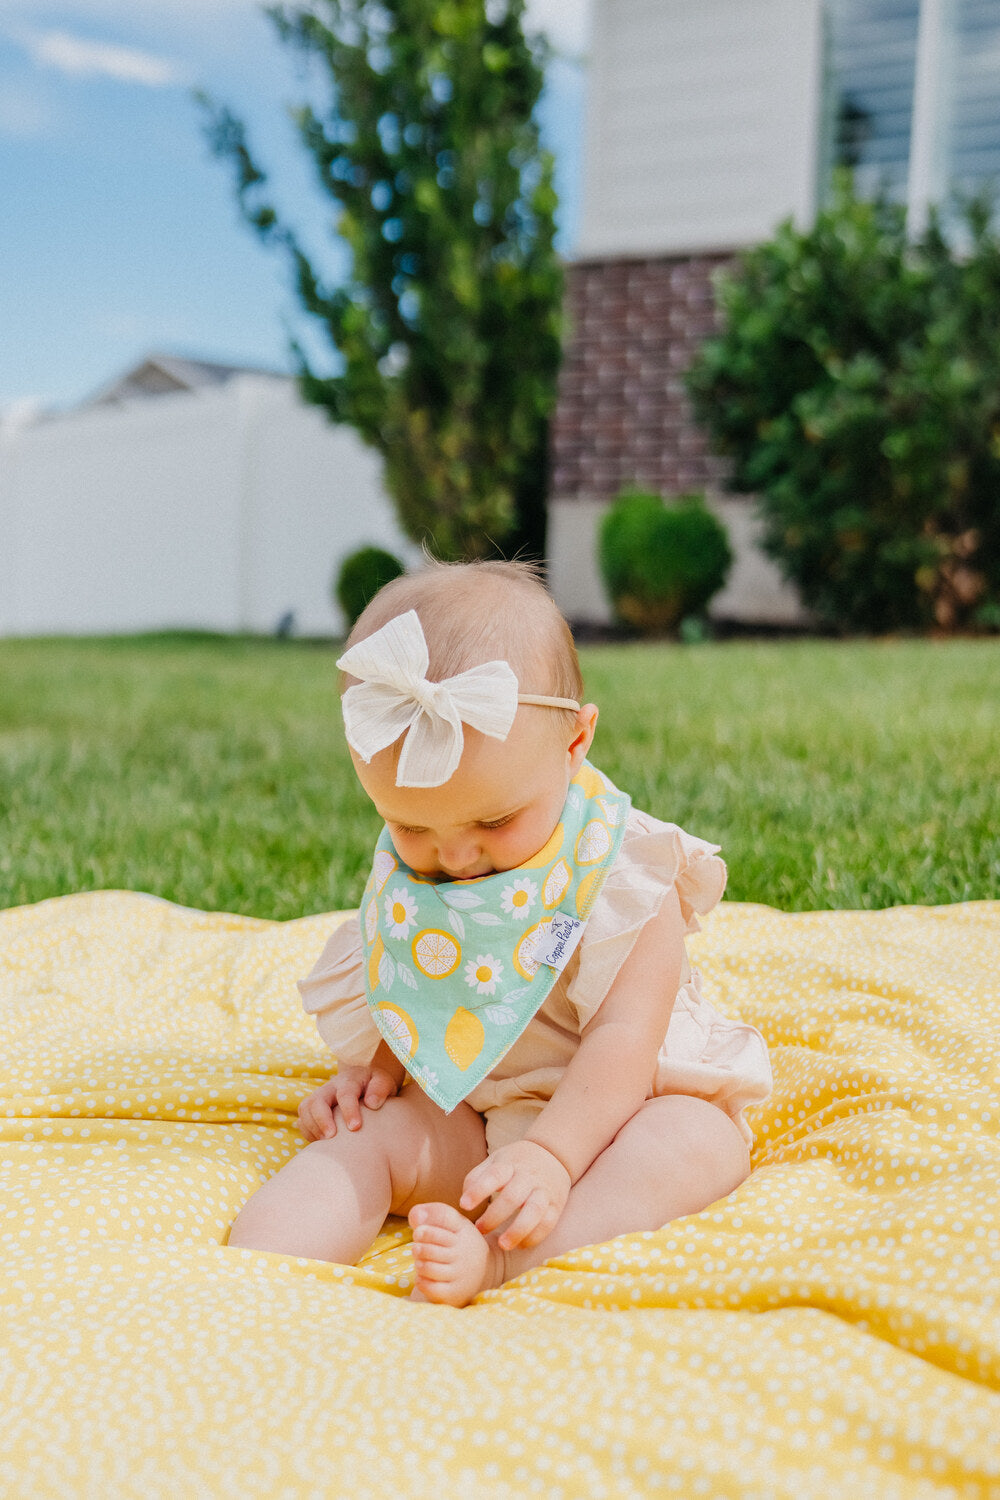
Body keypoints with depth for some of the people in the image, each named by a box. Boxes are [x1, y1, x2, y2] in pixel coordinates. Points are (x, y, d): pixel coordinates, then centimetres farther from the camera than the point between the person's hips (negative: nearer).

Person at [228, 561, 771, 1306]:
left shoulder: (621, 870, -18)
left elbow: (623, 1036, -23)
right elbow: (401, 989, 13)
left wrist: (551, 1158, -35)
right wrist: (371, 1067, -6)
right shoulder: (403, 870, -3)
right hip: (459, 1116, 4)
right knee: (363, 1138, -18)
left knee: (692, 1137, -32)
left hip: (606, 1103, -4)